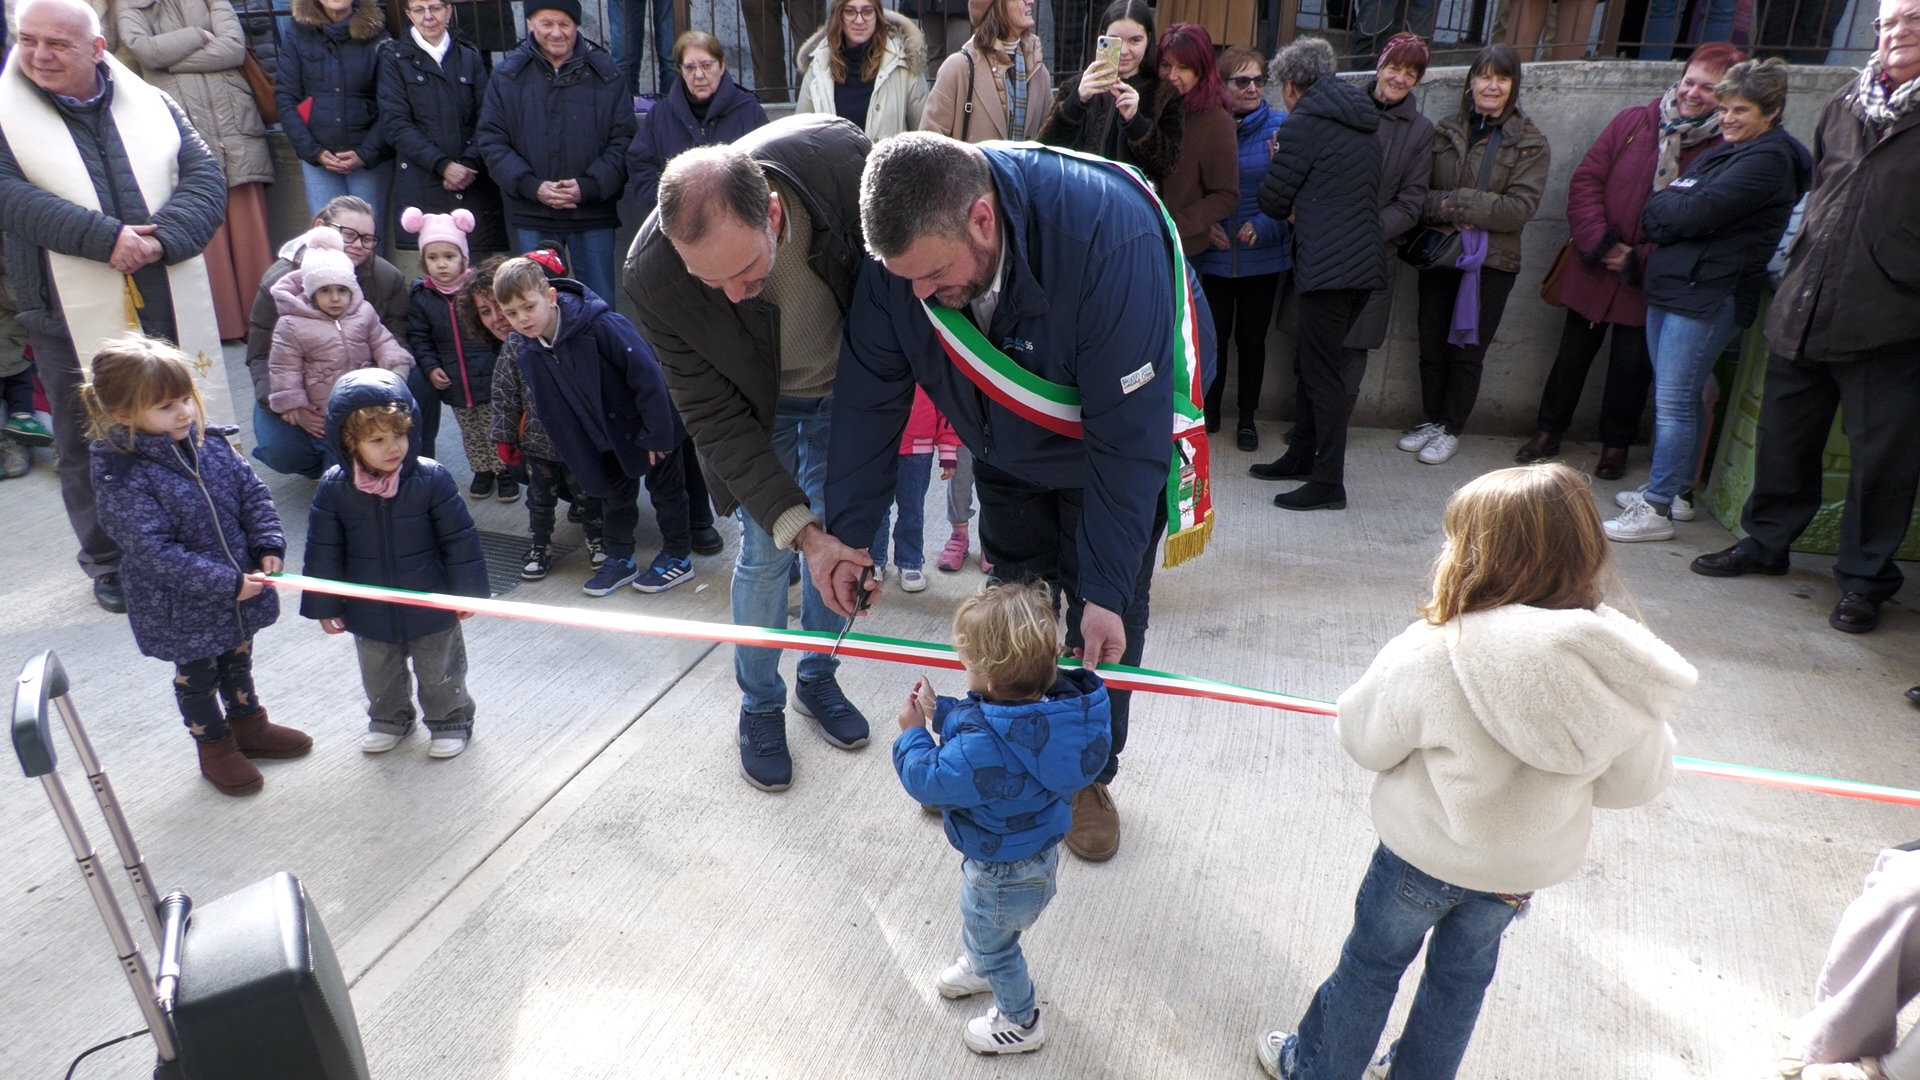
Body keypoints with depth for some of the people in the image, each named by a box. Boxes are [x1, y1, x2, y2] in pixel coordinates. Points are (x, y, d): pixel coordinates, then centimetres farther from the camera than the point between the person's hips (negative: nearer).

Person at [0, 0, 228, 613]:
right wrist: (106, 238, -25)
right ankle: (108, 563, 25)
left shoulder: (152, 106, 5)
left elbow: (206, 180, -4)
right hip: (72, 320, -1)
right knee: (88, 449, 9)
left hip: (168, 312, 2)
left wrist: (160, 240, -20)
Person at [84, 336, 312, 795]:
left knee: (238, 661, 26)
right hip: (181, 608, -5)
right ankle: (215, 747, 38)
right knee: (197, 677, 18)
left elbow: (253, 493, 1)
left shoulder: (212, 444, -8)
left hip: (240, 590, 5)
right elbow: (154, 551, -27)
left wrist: (268, 545, -14)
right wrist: (227, 583, -27)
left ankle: (248, 725, 48)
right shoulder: (121, 478, -26)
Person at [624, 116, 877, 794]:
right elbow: (714, 414, -25)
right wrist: (801, 526, -33)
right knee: (766, 552, 0)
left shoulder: (843, 158, -35)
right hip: (757, 411, -2)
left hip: (848, 387, 2)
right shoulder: (652, 275, -35)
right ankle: (760, 707, 25)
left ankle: (817, 679, 34)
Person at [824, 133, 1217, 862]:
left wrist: (1107, 588, -33)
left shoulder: (1111, 239, -42)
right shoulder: (904, 244, -28)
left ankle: (1088, 775, 25)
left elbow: (1128, 435, -37)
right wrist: (845, 529, -17)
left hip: (1119, 432, -3)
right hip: (1008, 451, 4)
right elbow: (871, 393, -16)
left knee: (1106, 623, 2)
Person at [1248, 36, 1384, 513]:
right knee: (1311, 363, 17)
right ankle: (1302, 457, 27)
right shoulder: (1362, 125, 18)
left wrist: (1288, 209, 17)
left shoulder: (1303, 124, -7)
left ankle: (1328, 482, -1)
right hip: (1365, 262, 8)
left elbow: (1273, 200, -4)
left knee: (1321, 371, -4)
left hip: (1327, 267, -8)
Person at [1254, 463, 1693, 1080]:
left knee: (1371, 961, 20)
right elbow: (1635, 782, -7)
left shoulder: (1430, 653, -31)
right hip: (1530, 865, 4)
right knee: (1464, 972, 27)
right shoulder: (1623, 664, -19)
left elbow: (1364, 741, -17)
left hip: (1425, 851, -3)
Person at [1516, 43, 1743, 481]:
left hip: (1649, 281, -2)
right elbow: (1586, 180, -4)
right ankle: (1549, 430, 28)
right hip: (1594, 268, 2)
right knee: (1573, 353, 13)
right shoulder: (1632, 123, -2)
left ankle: (1616, 444, 27)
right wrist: (1598, 242, -14)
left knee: (1631, 364, 10)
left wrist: (1639, 259, -17)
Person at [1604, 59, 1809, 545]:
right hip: (1672, 287, 9)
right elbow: (1657, 212, 12)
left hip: (1710, 295, -9)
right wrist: (1676, 208, -8)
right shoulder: (1723, 152, 19)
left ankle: (1657, 510, -5)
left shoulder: (1769, 159, -11)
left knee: (1674, 403, -9)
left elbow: (1698, 213, -20)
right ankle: (1676, 490, 26)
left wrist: (1666, 207, -2)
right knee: (1681, 397, 15)